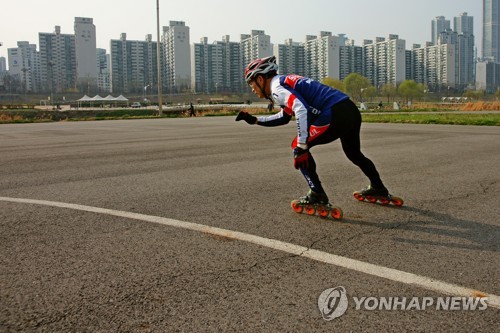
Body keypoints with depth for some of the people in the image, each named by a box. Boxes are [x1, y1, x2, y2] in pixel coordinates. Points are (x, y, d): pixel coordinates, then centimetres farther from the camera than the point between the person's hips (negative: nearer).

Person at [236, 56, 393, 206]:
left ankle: (317, 194, 2)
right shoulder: (285, 82, 24)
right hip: (352, 110, 10)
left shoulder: (276, 87, -6)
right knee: (354, 154, 30)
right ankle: (378, 188, 45)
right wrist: (254, 120, 32)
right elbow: (283, 118, 34)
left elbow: (301, 110, -22)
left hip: (336, 114, -10)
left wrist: (301, 146, -21)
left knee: (298, 147, 2)